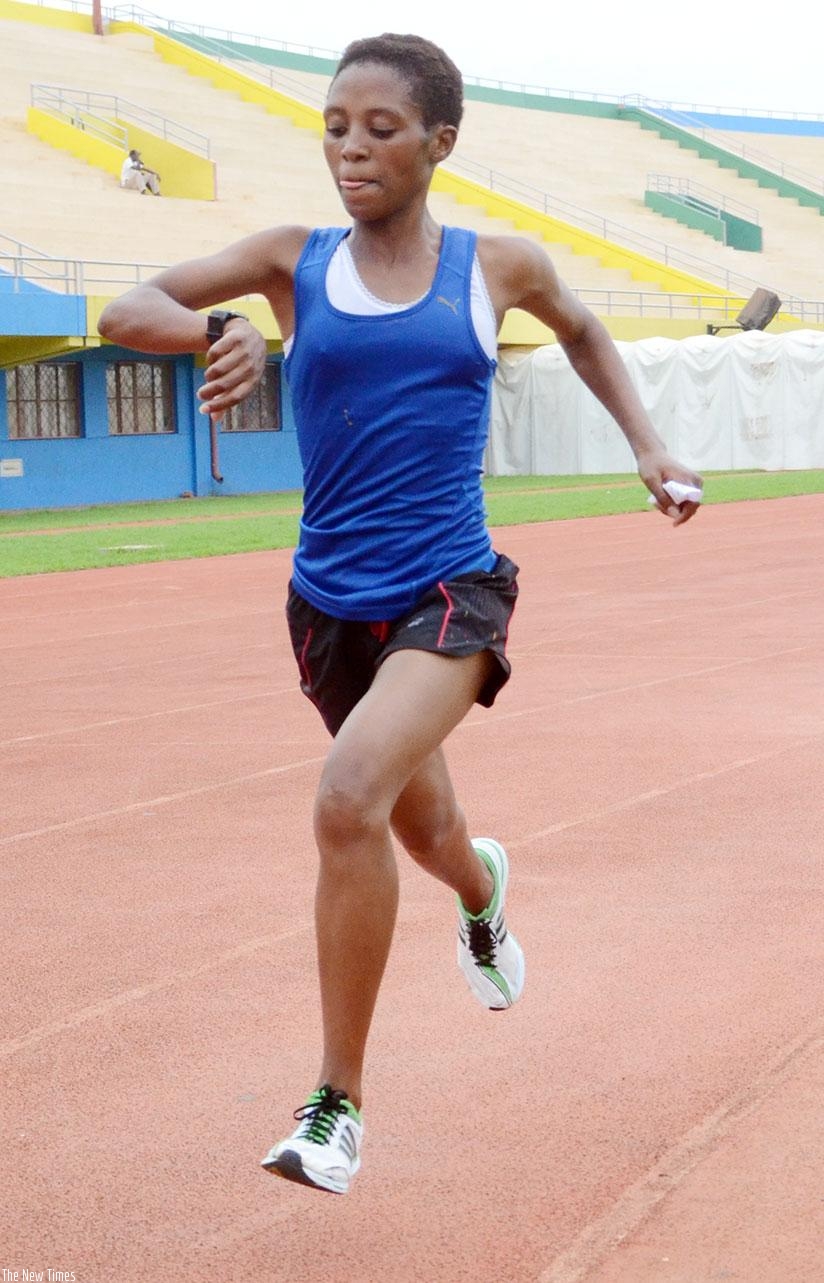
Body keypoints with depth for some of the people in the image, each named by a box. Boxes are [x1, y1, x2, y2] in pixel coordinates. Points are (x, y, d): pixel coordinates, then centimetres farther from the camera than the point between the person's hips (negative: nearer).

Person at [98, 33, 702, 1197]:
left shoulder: (500, 268, 1)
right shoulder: (295, 263, 0)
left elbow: (581, 330, 22)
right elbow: (125, 313, -6)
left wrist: (647, 444, 14)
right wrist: (216, 332, -26)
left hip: (451, 594, -3)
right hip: (333, 604, 3)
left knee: (351, 799, -27)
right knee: (424, 830, 21)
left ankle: (339, 1106, -15)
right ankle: (483, 891, 63)